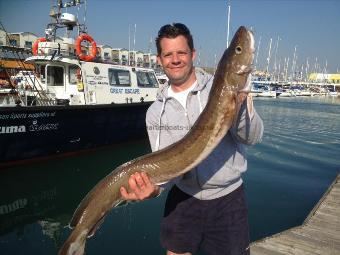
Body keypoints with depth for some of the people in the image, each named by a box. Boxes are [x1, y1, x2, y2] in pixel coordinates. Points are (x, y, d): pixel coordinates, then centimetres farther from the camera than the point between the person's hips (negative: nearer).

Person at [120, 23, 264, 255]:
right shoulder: (156, 111, -1)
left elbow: (253, 137, -15)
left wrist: (241, 103, -34)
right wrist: (156, 186, -28)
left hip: (227, 198, -2)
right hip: (182, 199, 2)